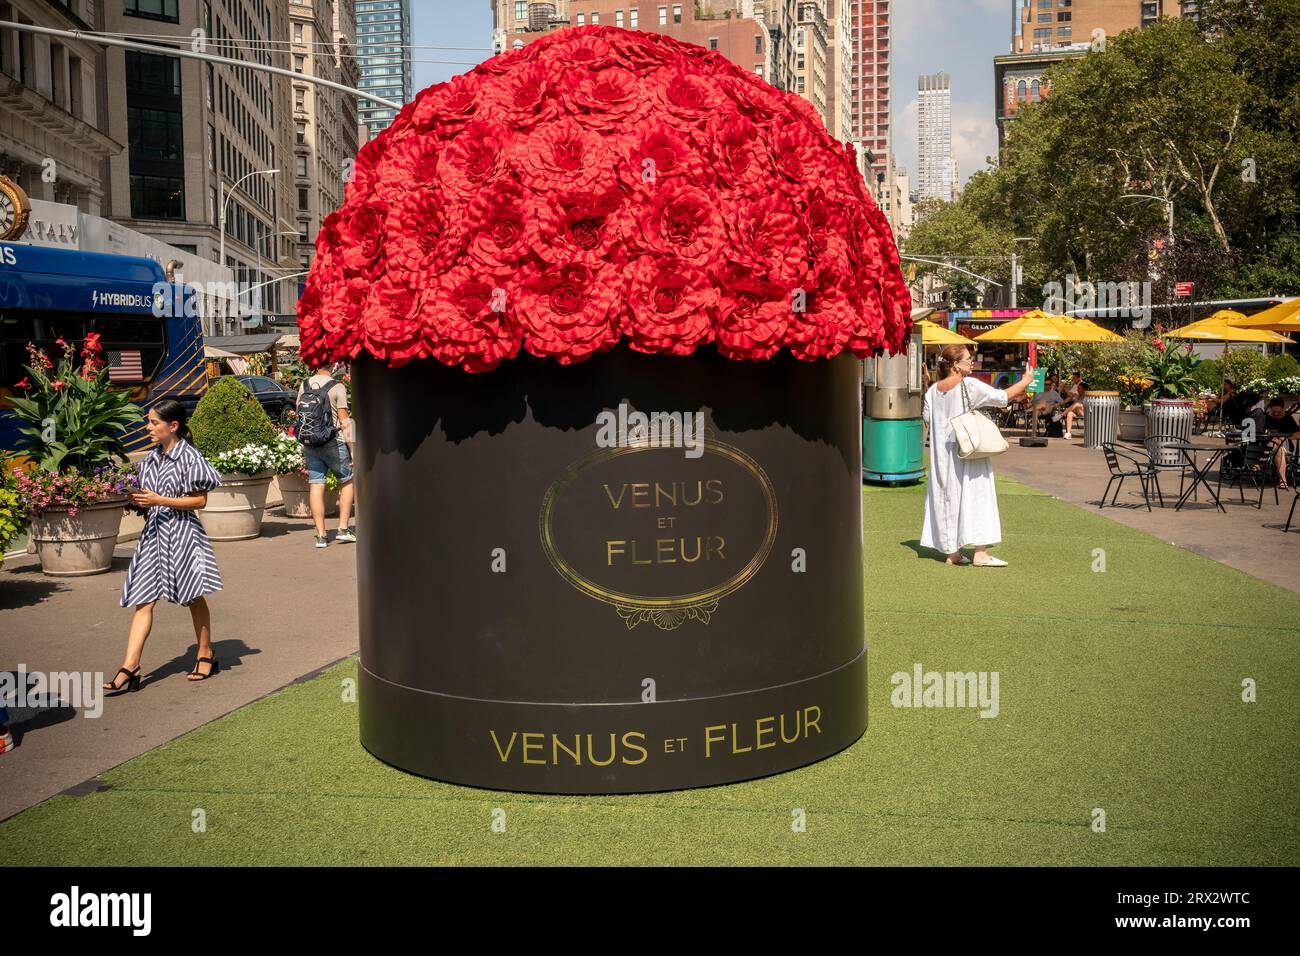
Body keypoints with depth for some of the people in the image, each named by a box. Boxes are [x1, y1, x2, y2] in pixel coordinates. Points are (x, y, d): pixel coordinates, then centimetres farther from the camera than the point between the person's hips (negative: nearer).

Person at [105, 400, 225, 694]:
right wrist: (139, 501, 0)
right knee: (143, 600, -1)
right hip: (153, 532, 6)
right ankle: (130, 668, -3)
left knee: (194, 598, 9)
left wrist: (159, 500, -18)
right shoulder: (152, 459, 10)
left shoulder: (188, 457, -11)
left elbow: (199, 500, -12)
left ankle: (206, 656, 25)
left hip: (181, 533, -6)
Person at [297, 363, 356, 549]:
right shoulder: (337, 387, -8)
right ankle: (343, 529, 7)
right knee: (347, 481, 12)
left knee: (316, 487, 4)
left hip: (309, 443, 4)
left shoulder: (304, 385, 6)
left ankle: (320, 536, 5)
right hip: (333, 442, -4)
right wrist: (353, 448, -6)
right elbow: (344, 421, -10)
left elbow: (299, 415, 12)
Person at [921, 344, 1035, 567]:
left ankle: (952, 552, 14)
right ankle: (980, 553, -3)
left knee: (948, 497, 10)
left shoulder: (933, 390, 2)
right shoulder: (970, 386, -13)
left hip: (942, 454, 6)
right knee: (976, 496, 0)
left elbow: (927, 417, 7)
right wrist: (1025, 381, 6)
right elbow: (1002, 397, -9)